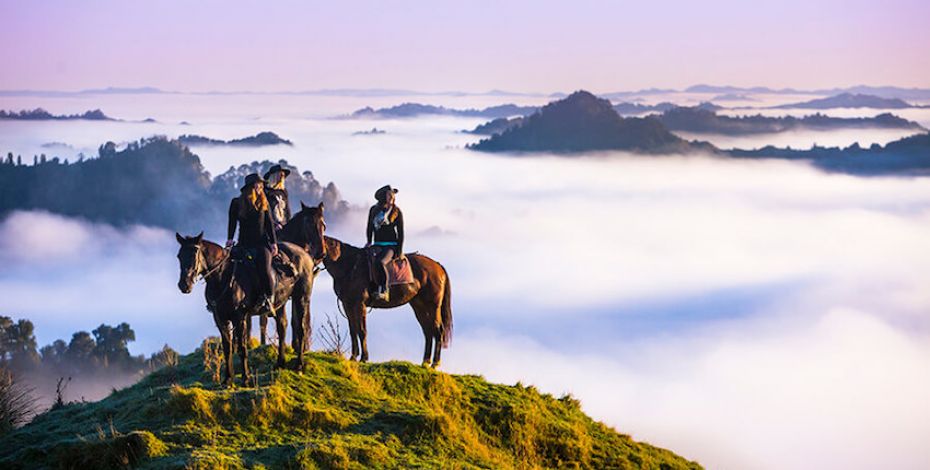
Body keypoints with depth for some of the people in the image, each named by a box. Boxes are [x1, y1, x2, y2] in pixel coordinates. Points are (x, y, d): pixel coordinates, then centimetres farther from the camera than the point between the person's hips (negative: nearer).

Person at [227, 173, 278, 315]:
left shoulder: (263, 203, 6)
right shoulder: (236, 203, 5)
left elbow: (269, 223, 6)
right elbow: (232, 222, 8)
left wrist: (273, 242, 0)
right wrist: (230, 238, -4)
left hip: (261, 242, -2)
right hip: (244, 243, 2)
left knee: (264, 268, -20)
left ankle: (269, 299, -4)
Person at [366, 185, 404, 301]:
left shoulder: (396, 211, 2)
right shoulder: (373, 210, 11)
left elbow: (400, 232, 2)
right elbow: (370, 228, 19)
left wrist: (400, 250, -5)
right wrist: (369, 242, 5)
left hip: (391, 245, -3)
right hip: (377, 245, 3)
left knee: (380, 262, -33)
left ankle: (384, 291, -28)